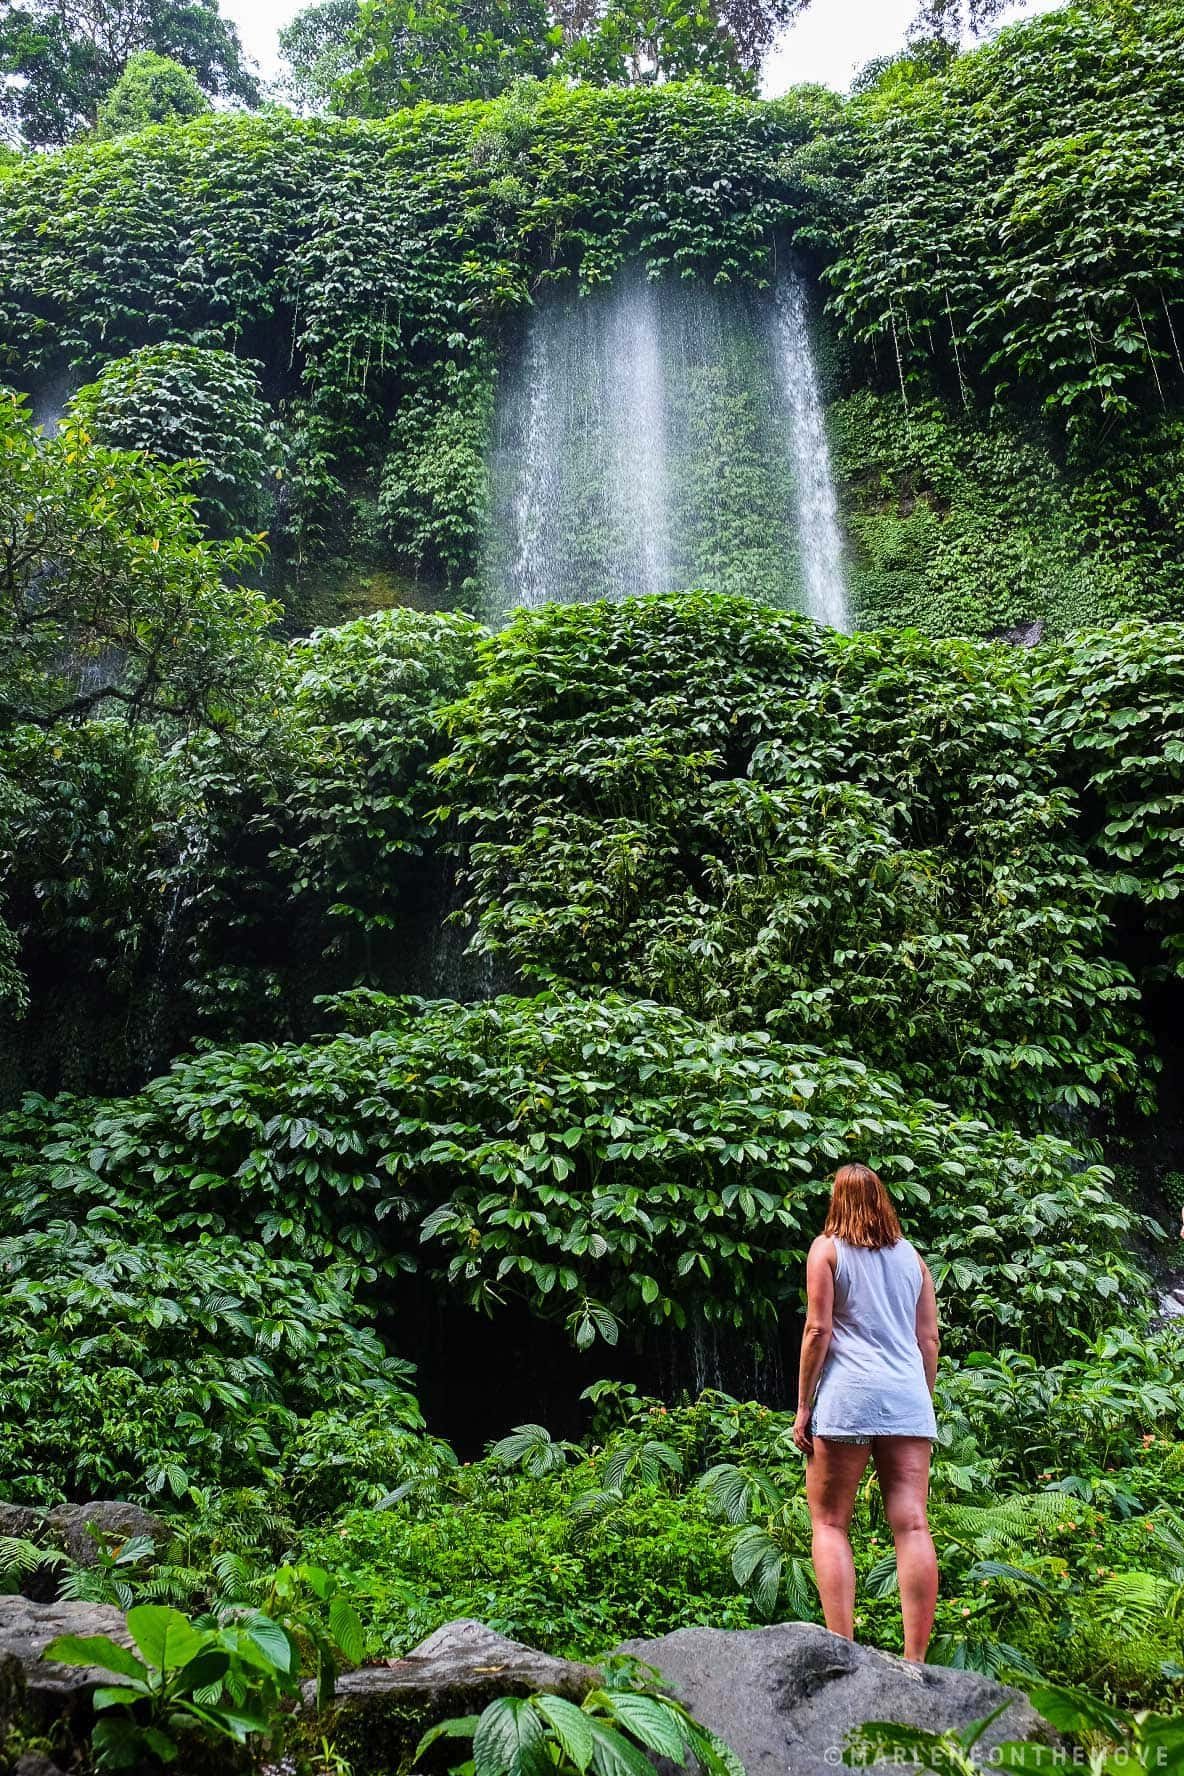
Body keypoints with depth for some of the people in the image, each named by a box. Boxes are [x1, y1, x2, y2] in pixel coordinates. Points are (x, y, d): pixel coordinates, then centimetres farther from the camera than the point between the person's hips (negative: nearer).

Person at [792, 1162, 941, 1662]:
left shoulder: (827, 1247, 2)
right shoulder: (911, 1255, 15)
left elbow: (818, 1330, -5)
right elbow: (929, 1339, 13)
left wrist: (803, 1405, -1)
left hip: (848, 1395, -4)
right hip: (907, 1396, 4)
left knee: (829, 1522, 4)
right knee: (912, 1524, 1)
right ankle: (915, 1658, -1)